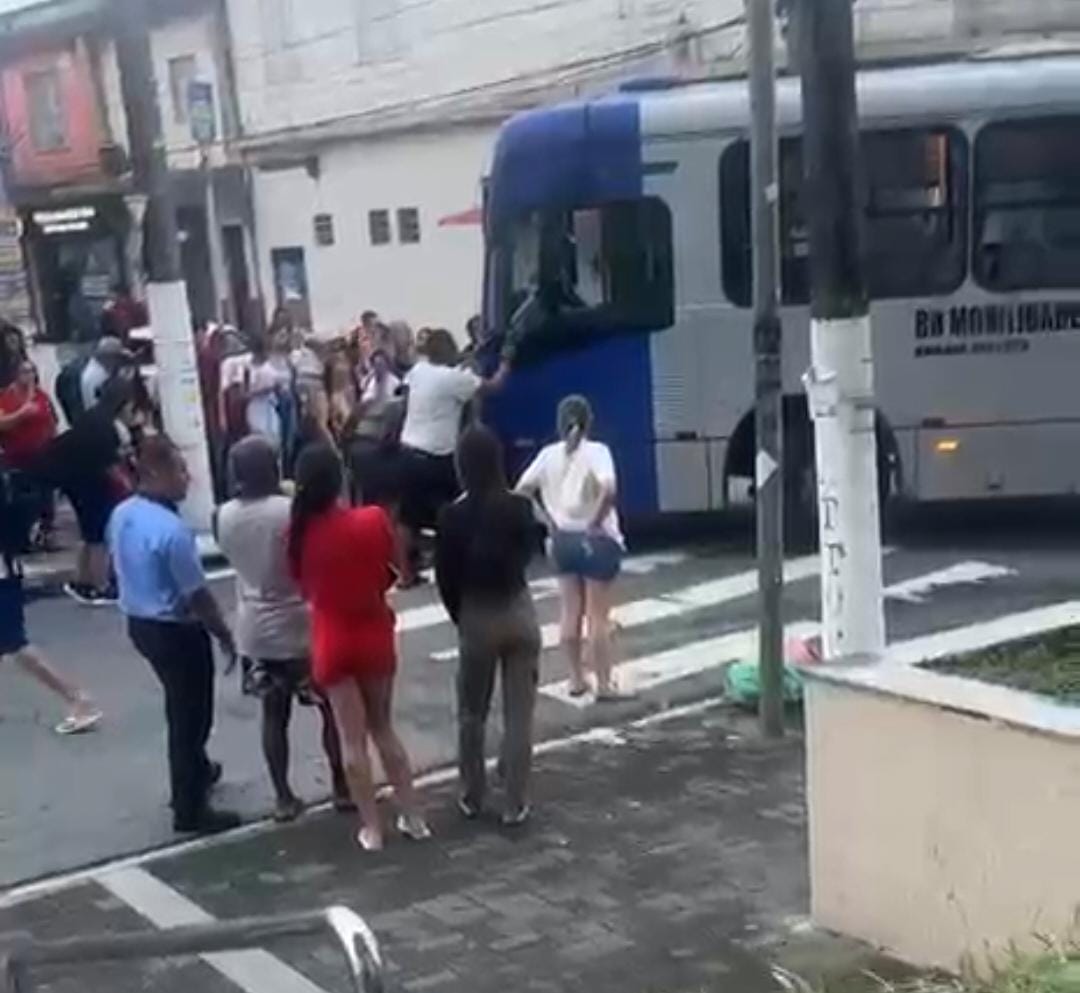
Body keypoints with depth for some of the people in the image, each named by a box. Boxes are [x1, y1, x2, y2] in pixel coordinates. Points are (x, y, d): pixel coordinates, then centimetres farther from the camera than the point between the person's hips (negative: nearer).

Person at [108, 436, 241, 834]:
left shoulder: (121, 515, -1)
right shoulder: (172, 529, -27)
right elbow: (197, 594, -22)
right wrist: (225, 635, -9)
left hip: (138, 622, 9)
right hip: (176, 630, -9)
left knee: (181, 707, 28)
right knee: (191, 715, 6)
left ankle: (197, 771, 48)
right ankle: (190, 810, 17)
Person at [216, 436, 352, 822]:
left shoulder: (226, 516, -4)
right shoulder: (291, 511, -19)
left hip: (255, 633, 5)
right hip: (299, 629, -5)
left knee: (274, 715, 16)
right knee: (332, 709, 13)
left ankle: (284, 798, 21)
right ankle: (342, 787, 23)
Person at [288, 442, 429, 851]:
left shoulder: (300, 531, -14)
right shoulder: (374, 520, -16)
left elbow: (304, 587, -2)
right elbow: (390, 575, -2)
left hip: (332, 641, 0)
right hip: (374, 635, 1)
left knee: (352, 737, 10)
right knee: (383, 728, 18)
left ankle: (371, 828, 16)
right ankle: (412, 816, 23)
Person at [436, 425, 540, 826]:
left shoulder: (454, 515, -14)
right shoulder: (519, 507, -9)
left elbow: (445, 576, -6)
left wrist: (460, 617, 9)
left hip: (477, 617, -1)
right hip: (519, 611, 1)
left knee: (472, 714, 16)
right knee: (519, 715, 7)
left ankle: (472, 798, 26)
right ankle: (515, 805, 11)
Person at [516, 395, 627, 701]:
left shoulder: (549, 454, 1)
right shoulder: (596, 451, -12)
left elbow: (521, 491, -1)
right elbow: (609, 489, -29)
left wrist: (549, 519, 5)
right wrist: (596, 521, -16)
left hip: (563, 539, 4)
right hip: (596, 540, -4)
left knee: (571, 612, 14)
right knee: (598, 616, 3)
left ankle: (577, 679, 21)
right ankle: (604, 684, 9)